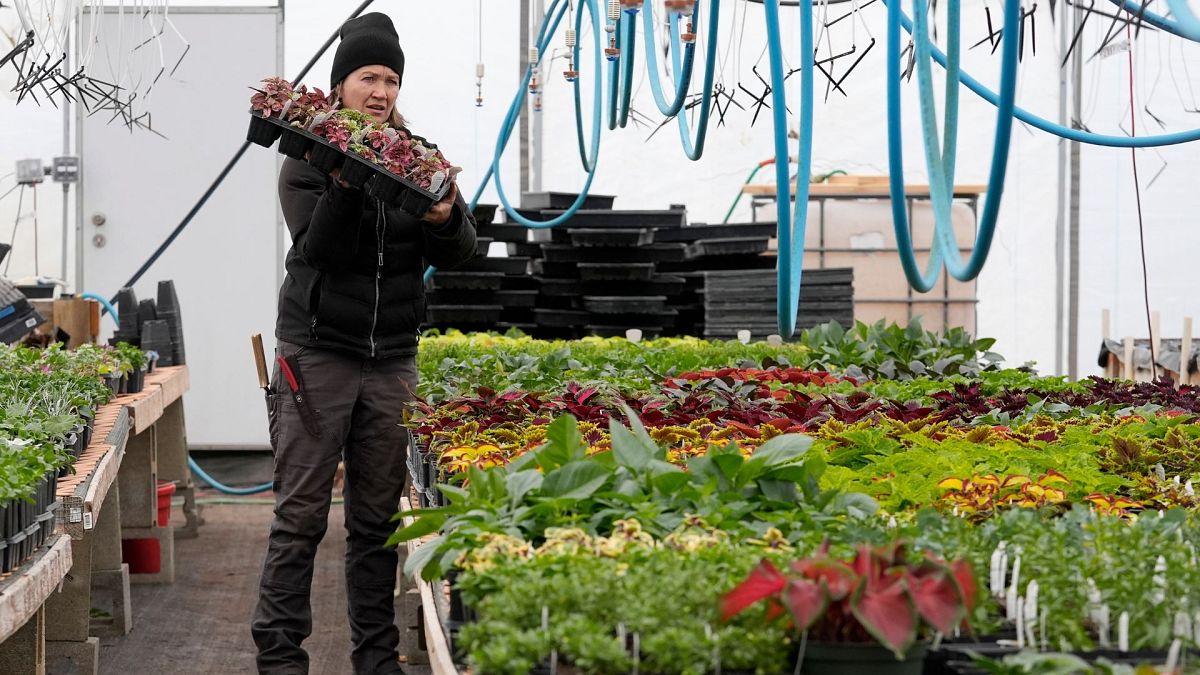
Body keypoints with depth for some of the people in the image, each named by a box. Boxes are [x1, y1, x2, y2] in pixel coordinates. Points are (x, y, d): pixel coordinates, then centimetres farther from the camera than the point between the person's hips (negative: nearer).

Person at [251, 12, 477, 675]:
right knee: (301, 516, -4)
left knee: (378, 519, 5)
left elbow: (457, 253, 1)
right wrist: (347, 184, -28)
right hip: (318, 352, -3)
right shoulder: (308, 159, 1)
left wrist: (448, 219, -21)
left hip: (391, 359, 3)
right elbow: (318, 249, -13)